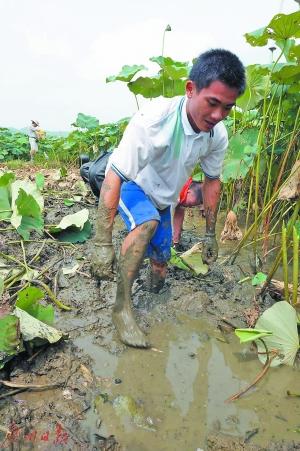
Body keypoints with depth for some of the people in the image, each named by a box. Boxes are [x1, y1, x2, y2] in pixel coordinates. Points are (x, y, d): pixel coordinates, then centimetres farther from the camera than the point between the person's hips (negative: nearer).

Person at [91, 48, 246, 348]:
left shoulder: (218, 135, -18)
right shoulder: (153, 119, -37)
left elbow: (212, 180, -2)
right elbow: (113, 178, -37)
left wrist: (210, 234, 2)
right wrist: (102, 244, -41)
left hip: (163, 200, 5)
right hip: (131, 187, -5)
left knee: (160, 264, 9)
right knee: (147, 223, -36)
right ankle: (122, 307, -22)